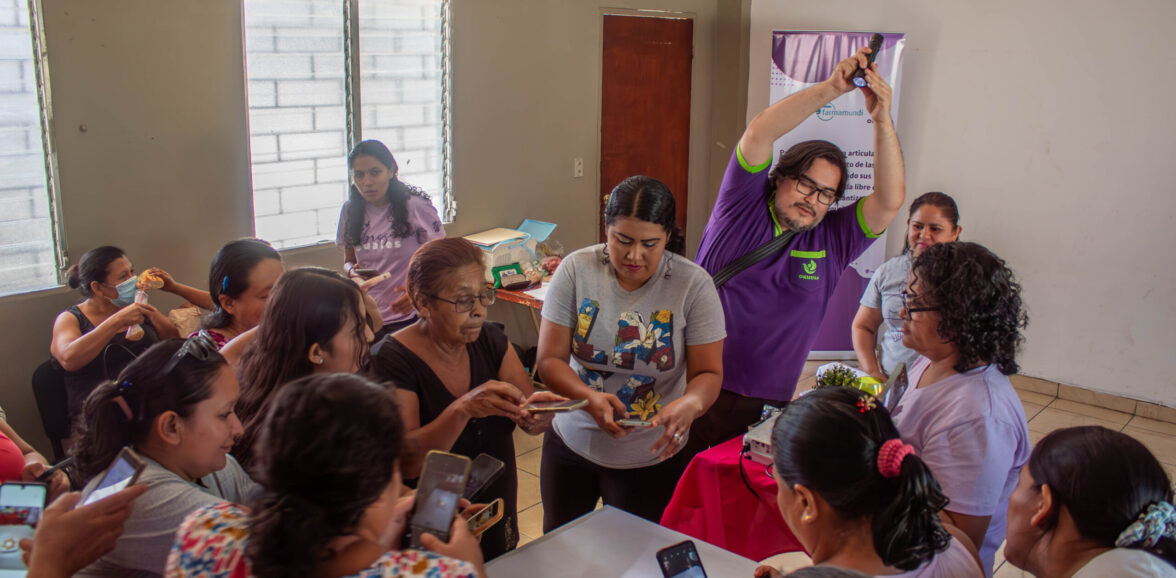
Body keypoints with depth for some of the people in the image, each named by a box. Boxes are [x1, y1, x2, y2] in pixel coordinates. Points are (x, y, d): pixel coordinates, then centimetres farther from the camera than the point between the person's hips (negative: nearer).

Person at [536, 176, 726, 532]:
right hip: (572, 444, 2)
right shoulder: (576, 270, -11)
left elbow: (709, 373, -11)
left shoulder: (693, 285, -13)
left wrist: (691, 403, -34)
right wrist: (590, 398, -29)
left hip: (652, 457, -1)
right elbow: (550, 360, -10)